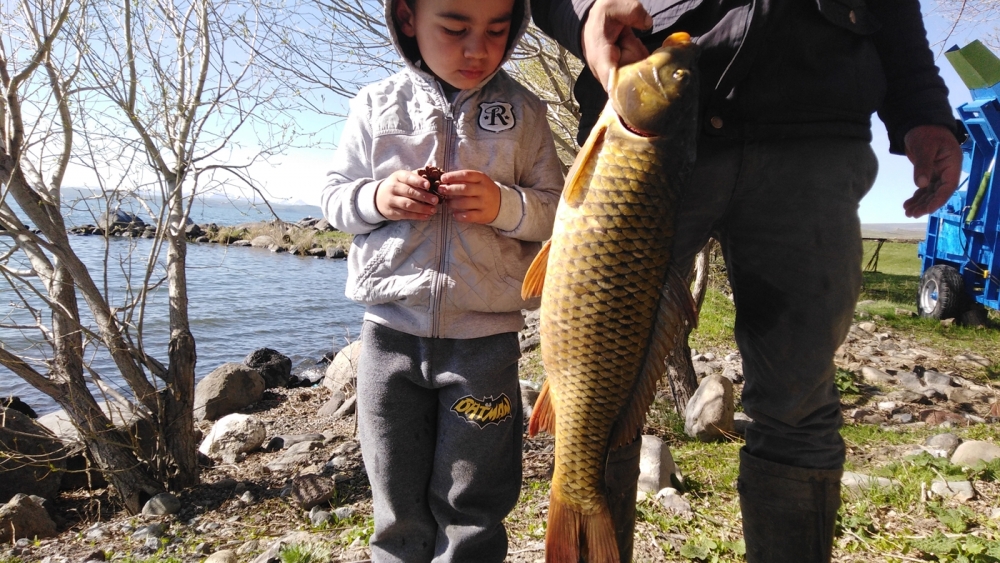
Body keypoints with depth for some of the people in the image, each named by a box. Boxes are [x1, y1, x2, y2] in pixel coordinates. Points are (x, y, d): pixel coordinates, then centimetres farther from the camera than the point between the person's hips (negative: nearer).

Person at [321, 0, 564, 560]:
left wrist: (506, 206, -18)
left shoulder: (523, 110, 1)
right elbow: (335, 196, 8)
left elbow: (556, 209, 2)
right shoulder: (376, 104, 3)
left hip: (485, 338, -1)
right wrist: (376, 198, -13)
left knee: (469, 508, 10)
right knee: (399, 506, 16)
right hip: (391, 331, 1)